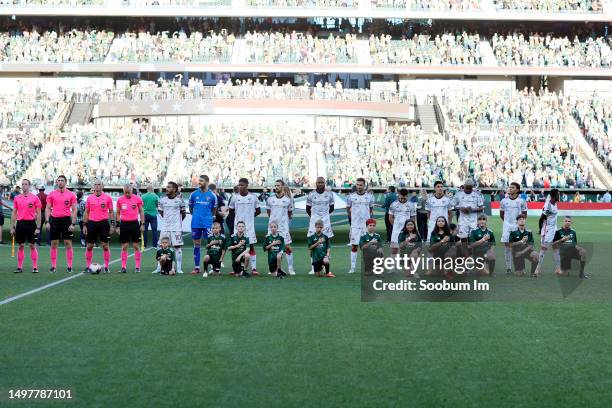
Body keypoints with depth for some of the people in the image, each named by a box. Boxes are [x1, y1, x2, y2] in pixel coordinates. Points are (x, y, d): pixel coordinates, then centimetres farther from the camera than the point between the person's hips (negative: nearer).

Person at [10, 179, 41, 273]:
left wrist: (38, 227, -7)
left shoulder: (35, 198, -2)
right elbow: (14, 213, 12)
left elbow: (38, 214, -2)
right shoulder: (17, 198, 8)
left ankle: (35, 267, 5)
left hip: (31, 223, -3)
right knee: (21, 246, 7)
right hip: (20, 223, 3)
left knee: (32, 246, 1)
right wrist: (12, 227, 7)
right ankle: (19, 267, 12)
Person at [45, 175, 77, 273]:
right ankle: (53, 266, 10)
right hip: (54, 220, 2)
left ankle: (69, 266, 2)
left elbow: (74, 210, 1)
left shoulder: (71, 194, 1)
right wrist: (47, 222, -3)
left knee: (68, 243, -2)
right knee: (54, 244, 4)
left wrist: (73, 223, -7)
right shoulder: (52, 194, 6)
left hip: (66, 220, -2)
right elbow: (48, 208, 7)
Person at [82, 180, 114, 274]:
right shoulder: (89, 198, 8)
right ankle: (88, 266, 12)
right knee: (89, 246, 4)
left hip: (104, 223, -2)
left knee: (105, 246, -1)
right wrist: (84, 225, 5)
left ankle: (106, 267, 5)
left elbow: (111, 212, 4)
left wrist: (112, 225, -2)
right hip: (92, 223, 2)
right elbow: (86, 212, 11)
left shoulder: (107, 197, 2)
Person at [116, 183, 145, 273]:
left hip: (134, 223, -1)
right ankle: (123, 267, 5)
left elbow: (141, 212, 6)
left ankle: (137, 267, 6)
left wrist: (142, 224, 0)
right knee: (124, 246, 2)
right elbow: (118, 213, 11)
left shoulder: (138, 199, 0)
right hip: (124, 224, 1)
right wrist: (117, 226, 5)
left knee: (136, 246, 2)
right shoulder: (120, 200, 4)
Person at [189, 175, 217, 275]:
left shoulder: (212, 195, 0)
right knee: (196, 245, 6)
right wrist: (195, 216, 13)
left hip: (207, 223, -2)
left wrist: (210, 217, 9)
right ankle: (196, 267, 12)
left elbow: (214, 209, 12)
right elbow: (190, 207, 16)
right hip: (196, 223, 2)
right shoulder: (194, 194, 4)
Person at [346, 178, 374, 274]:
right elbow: (348, 208, 12)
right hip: (355, 225, -1)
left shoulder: (369, 196, 2)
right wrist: (352, 217, 5)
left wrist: (369, 218, 4)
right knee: (354, 246, -2)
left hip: (366, 224, 1)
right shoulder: (351, 196, -1)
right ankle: (352, 267, 3)